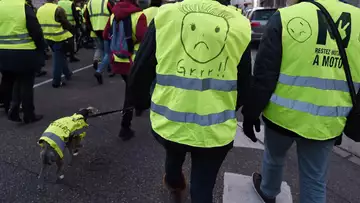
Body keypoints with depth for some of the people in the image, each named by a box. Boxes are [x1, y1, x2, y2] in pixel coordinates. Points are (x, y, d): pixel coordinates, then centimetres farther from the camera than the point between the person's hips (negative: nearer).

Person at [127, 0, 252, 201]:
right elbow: (244, 86, 5)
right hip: (215, 130, -1)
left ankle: (175, 186, 64)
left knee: (174, 157, 33)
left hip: (169, 123, 2)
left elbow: (140, 73, -1)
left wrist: (140, 103, 18)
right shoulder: (240, 25, -4)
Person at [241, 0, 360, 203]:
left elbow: (264, 76, -13)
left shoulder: (285, 17, -13)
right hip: (326, 123, 2)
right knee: (316, 183, 17)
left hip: (284, 115, -2)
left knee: (274, 157, 27)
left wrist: (251, 113, -2)